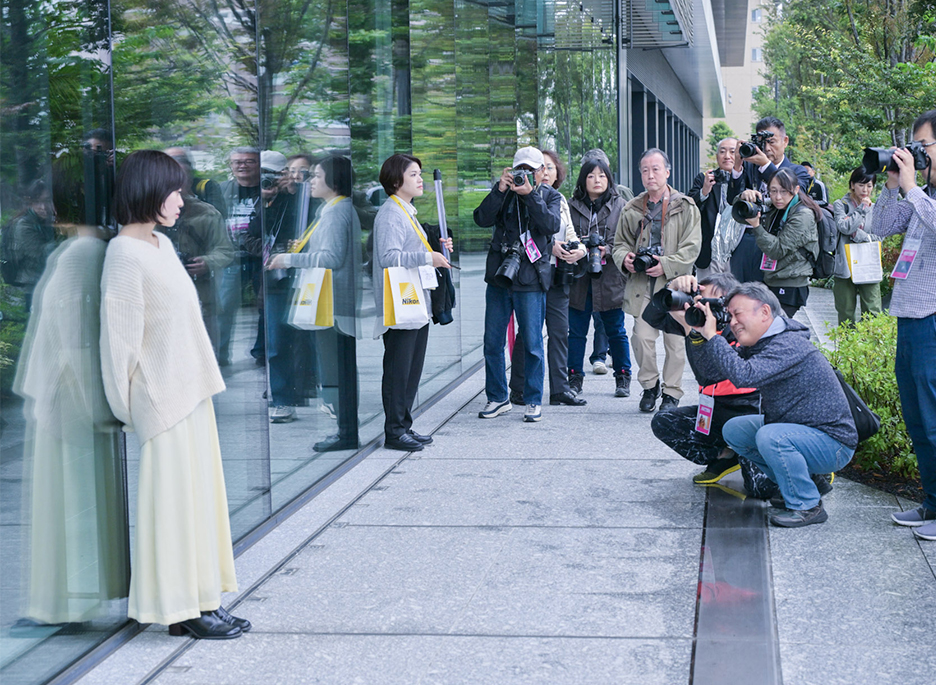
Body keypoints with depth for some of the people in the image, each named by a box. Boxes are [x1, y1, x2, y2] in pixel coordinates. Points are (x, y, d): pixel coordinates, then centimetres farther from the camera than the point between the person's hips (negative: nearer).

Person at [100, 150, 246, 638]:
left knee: (198, 494, 12)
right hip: (162, 396, -9)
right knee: (174, 496, -1)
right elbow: (121, 337, -15)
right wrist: (126, 406, -11)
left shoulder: (161, 244, 11)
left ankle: (199, 602, 20)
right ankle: (182, 607, 8)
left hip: (190, 391, 9)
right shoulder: (126, 255, -16)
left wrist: (199, 384, 14)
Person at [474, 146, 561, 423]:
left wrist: (530, 195, -19)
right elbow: (482, 219, -5)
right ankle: (497, 398, 19)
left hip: (531, 280, -3)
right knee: (492, 342, 7)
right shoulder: (505, 193, 9)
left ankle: (534, 401, 12)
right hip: (499, 276, 3)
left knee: (532, 344, 0)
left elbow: (552, 226, -13)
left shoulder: (550, 196, 5)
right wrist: (499, 189, -15)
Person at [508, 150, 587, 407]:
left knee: (560, 331, 5)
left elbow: (571, 234, 14)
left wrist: (579, 250, -8)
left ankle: (560, 389, 11)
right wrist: (550, 246, -20)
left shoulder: (560, 200, 17)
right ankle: (519, 391, 6)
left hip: (557, 275, 6)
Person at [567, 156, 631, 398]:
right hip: (579, 278, 1)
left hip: (610, 277, -1)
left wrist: (608, 249, -16)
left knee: (615, 330, 8)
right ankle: (575, 377, 15)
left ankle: (623, 378, 19)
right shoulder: (572, 206, 6)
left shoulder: (619, 205, 4)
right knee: (576, 331, 5)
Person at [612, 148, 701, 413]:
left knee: (675, 340, 1)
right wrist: (624, 257, -3)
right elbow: (620, 242, 20)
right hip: (641, 284, 2)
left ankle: (671, 392, 14)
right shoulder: (632, 209, 11)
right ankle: (649, 386, 15)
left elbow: (691, 247, -4)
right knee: (643, 337, -6)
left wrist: (666, 265, -15)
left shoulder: (685, 208, 1)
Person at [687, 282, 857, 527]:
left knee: (770, 437, -33)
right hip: (794, 429, 10)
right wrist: (697, 333, -11)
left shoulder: (789, 346, -25)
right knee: (734, 430, 10)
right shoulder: (755, 345, 5)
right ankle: (800, 482, 16)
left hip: (833, 443, -10)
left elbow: (743, 376, -38)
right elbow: (711, 369, 2)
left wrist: (712, 336, -31)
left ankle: (807, 506, -12)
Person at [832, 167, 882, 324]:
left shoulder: (874, 208, 13)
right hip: (845, 265, -1)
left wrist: (859, 235, -9)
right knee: (845, 313, 2)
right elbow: (844, 227, -13)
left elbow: (878, 236, 5)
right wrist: (862, 209, -5)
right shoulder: (841, 205, 5)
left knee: (873, 312, -7)